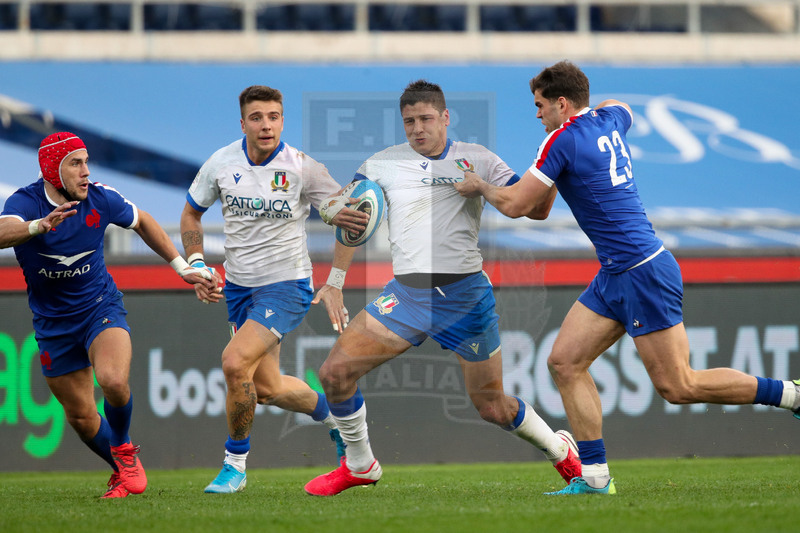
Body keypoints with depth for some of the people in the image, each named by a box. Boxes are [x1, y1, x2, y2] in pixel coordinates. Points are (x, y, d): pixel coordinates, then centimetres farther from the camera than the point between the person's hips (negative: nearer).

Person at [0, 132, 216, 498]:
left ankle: (123, 450, 0)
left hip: (100, 306, 0)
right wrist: (38, 226, -63)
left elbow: (142, 222, 11)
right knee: (80, 416, 6)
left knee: (113, 381, -29)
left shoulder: (100, 199, -11)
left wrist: (181, 267, 13)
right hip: (53, 323, 0)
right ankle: (122, 471, 33)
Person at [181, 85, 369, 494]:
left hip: (286, 284, -5)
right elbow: (191, 214, 12)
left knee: (235, 362, -23)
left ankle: (235, 463, -5)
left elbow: (349, 218, -4)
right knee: (266, 387, 9)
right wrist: (198, 267, 0)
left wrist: (335, 284, -8)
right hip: (239, 287, 5)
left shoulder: (303, 168, -14)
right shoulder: (221, 164, -4)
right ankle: (332, 415, 39)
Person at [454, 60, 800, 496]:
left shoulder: (563, 139, -14)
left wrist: (479, 186, 8)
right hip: (616, 277, 10)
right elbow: (621, 109, 38)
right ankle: (594, 475, 1)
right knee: (564, 362, 4)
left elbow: (515, 205, -11)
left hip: (644, 273, -10)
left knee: (678, 386, -6)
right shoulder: (609, 121, 10)